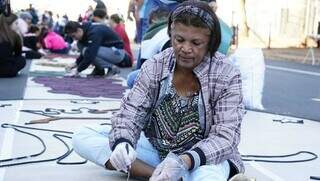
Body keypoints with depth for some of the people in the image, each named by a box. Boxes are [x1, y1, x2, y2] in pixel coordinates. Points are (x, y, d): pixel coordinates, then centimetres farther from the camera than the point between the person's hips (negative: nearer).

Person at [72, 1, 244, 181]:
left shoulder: (227, 75, -16)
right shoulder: (155, 66, -7)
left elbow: (225, 137, -20)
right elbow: (131, 112, -10)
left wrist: (185, 161, -39)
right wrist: (122, 143, -34)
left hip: (206, 156, -4)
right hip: (156, 148, 5)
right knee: (82, 137, -11)